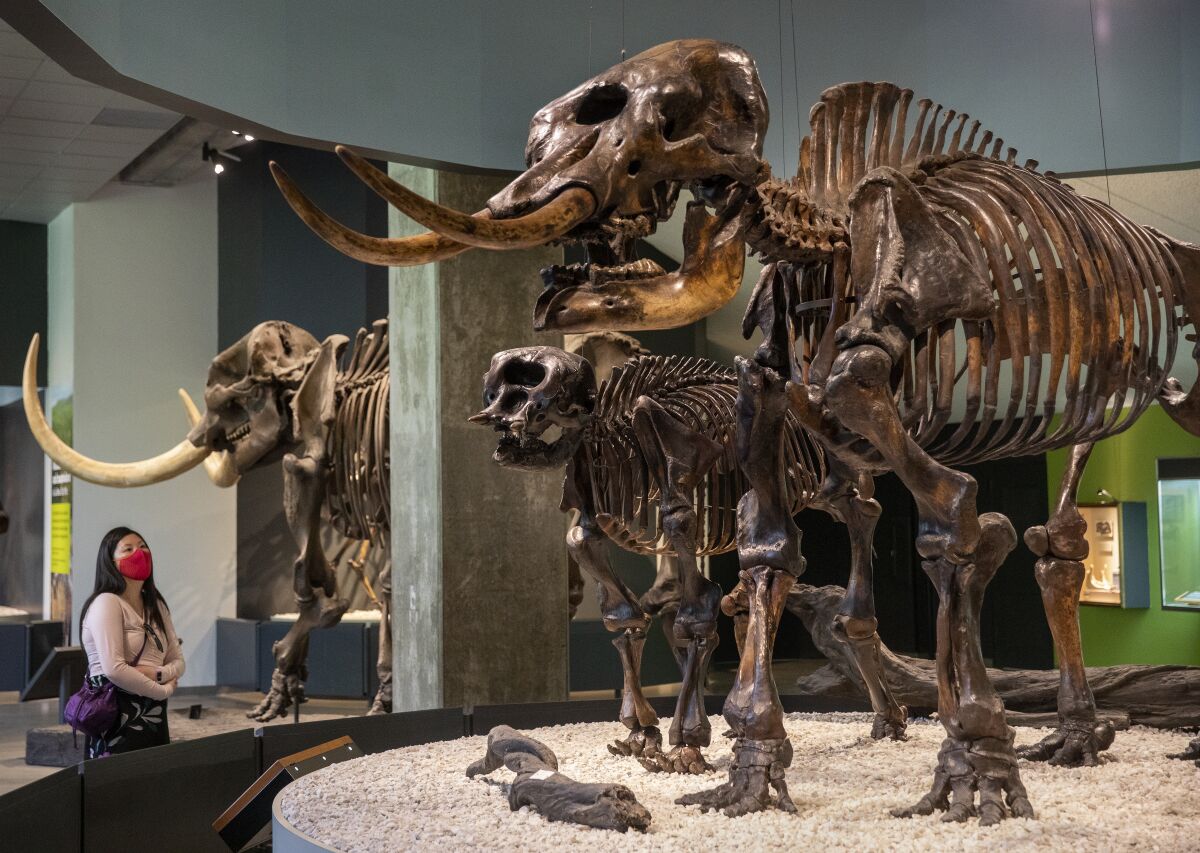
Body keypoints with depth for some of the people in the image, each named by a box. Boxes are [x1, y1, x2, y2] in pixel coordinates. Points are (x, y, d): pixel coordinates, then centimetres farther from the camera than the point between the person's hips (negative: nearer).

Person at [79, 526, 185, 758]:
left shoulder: (156, 606, 16)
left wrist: (157, 674, -9)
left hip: (154, 719, 7)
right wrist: (164, 690, -7)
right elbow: (114, 668, -17)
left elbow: (177, 662, 14)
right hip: (118, 719, -7)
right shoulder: (107, 603, -8)